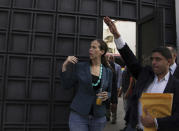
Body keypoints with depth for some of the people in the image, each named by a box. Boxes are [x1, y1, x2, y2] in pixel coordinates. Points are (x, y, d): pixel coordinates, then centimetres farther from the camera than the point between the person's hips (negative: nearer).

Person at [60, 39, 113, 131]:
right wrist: (64, 66, -9)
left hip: (98, 117, 2)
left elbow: (109, 92, 12)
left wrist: (106, 96, -10)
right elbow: (66, 85, -1)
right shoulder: (80, 66, -1)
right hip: (78, 115, -2)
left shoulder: (108, 72, 3)